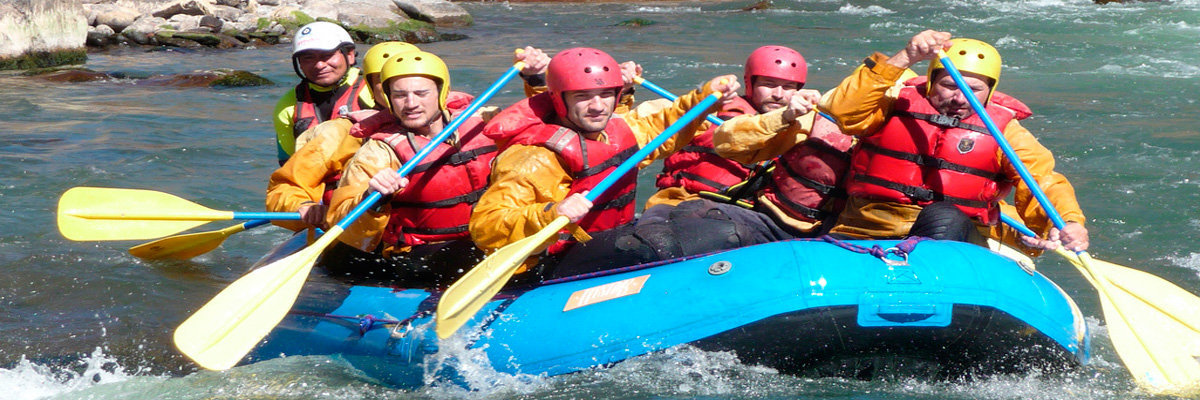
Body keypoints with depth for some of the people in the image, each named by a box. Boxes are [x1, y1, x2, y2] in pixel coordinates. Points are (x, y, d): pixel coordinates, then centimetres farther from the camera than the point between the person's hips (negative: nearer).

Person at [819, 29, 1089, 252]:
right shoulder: (898, 102, 6)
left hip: (952, 234, -1)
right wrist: (904, 59, -16)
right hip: (867, 230, 1)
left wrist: (1069, 222, -25)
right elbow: (842, 111, -10)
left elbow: (1041, 179, -2)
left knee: (944, 218, -35)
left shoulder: (1002, 129, 8)